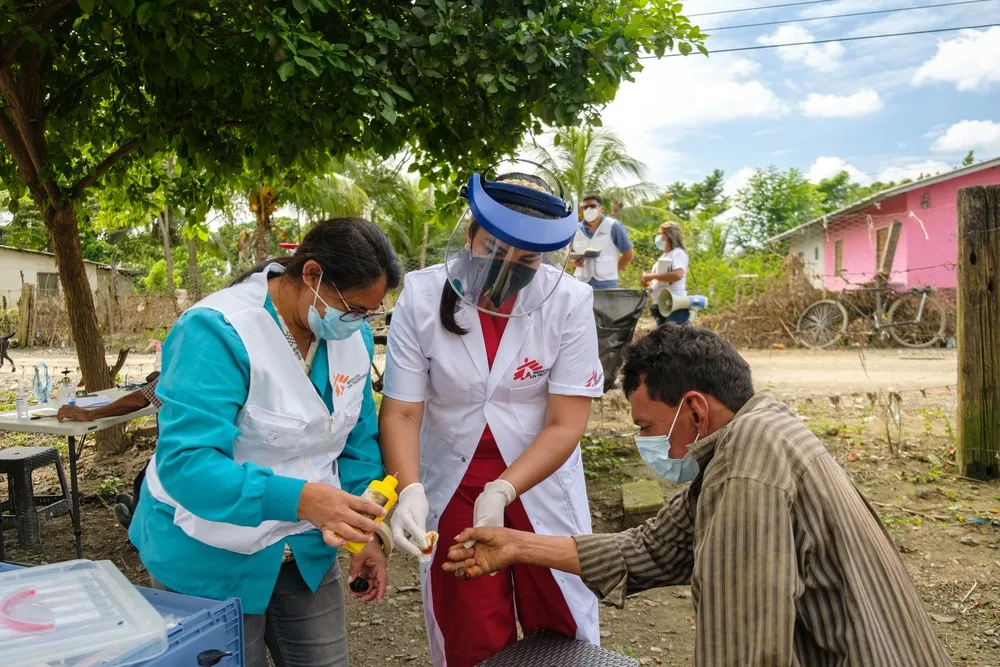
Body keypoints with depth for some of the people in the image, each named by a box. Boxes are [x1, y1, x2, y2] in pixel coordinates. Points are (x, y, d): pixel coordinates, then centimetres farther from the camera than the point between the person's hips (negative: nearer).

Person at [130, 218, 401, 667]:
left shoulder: (352, 336, -5)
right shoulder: (217, 332, -26)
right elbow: (186, 463, -32)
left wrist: (367, 531, -1)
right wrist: (298, 498, -43)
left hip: (304, 549, 6)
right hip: (212, 557, -5)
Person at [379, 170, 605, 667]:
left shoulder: (569, 302, -16)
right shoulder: (421, 297, -14)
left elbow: (566, 425, -16)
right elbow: (401, 411, -13)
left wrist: (502, 491, -29)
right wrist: (409, 491, -29)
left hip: (541, 487, 0)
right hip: (453, 489, 1)